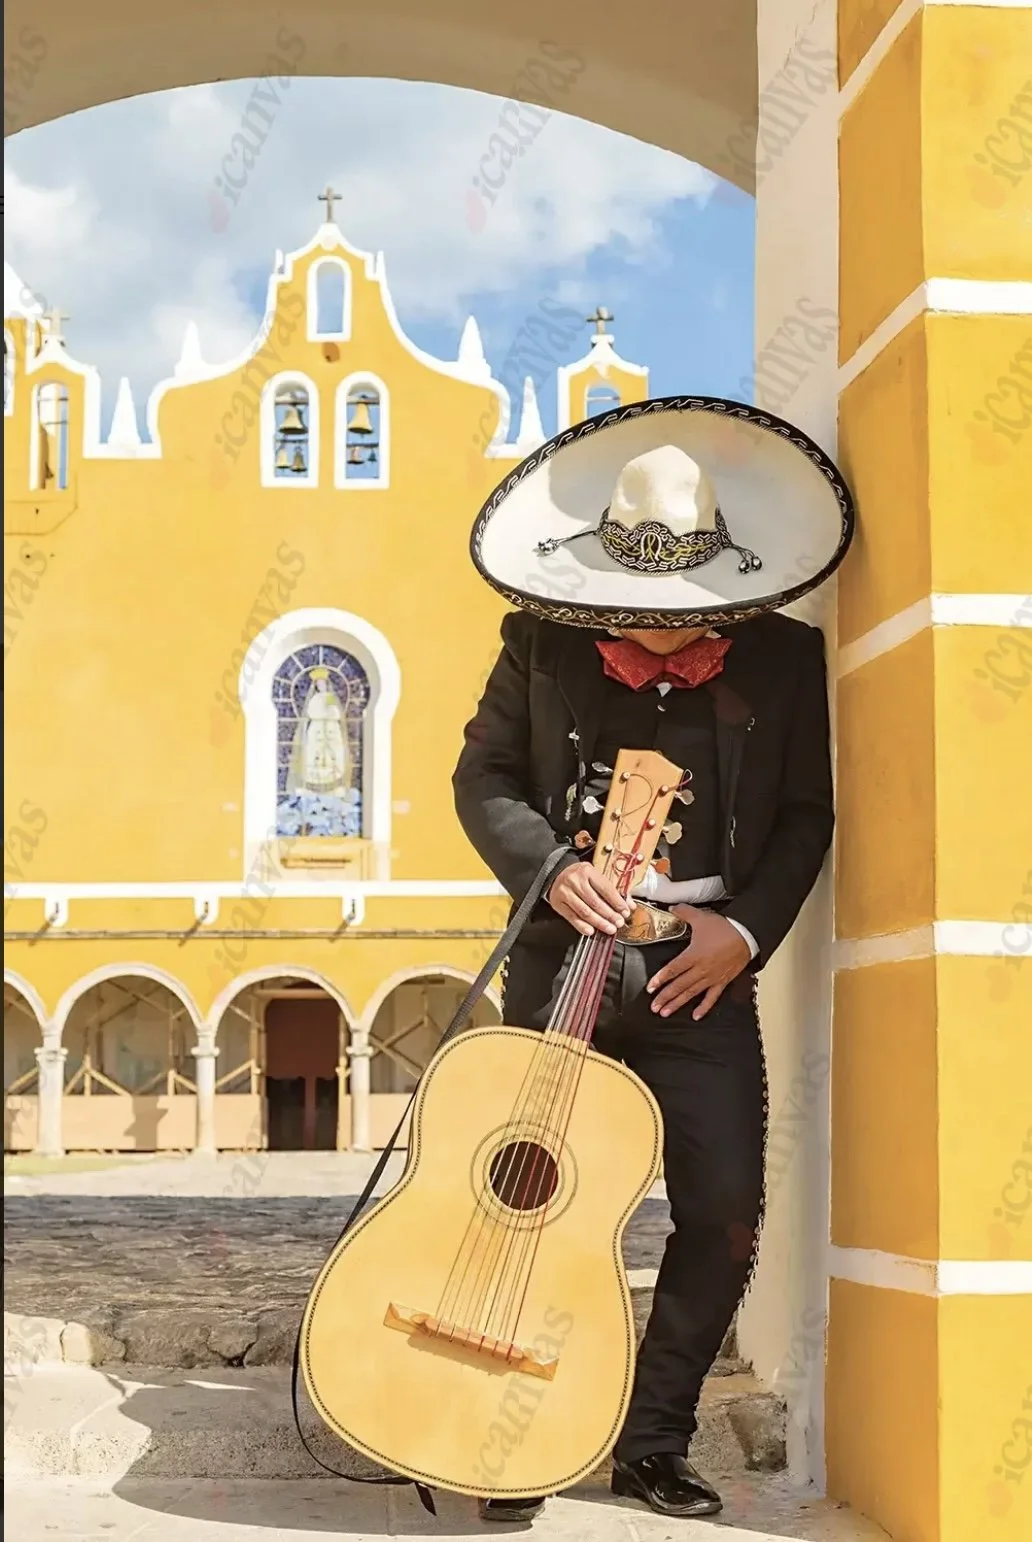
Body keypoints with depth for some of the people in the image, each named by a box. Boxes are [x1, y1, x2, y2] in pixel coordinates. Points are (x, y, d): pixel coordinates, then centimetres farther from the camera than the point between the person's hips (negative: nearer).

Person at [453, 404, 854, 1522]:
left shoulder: (784, 659, 0)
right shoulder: (542, 644, 0)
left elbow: (806, 816, 4)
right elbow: (482, 777, 4)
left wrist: (747, 928, -9)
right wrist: (550, 869, -12)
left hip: (703, 970, 1)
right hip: (566, 956, -1)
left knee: (726, 1217, -2)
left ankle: (651, 1443, 17)